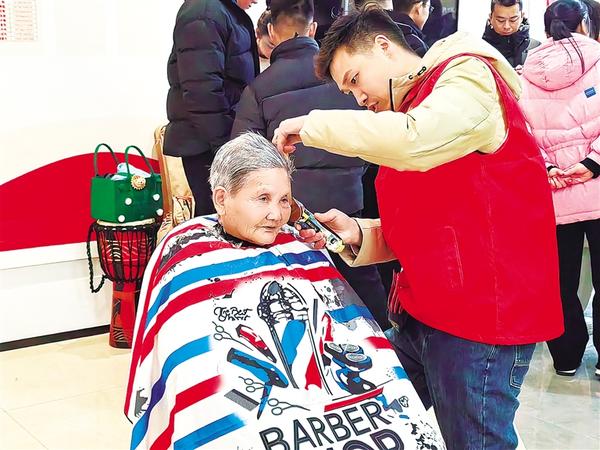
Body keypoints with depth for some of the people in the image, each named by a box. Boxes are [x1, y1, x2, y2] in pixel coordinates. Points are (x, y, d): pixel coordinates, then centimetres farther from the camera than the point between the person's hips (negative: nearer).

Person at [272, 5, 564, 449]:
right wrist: (355, 234, -1)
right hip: (419, 312, 9)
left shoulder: (470, 77, -8)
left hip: (480, 316, -8)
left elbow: (414, 140, -29)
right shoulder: (405, 109, 18)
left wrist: (313, 125, -16)